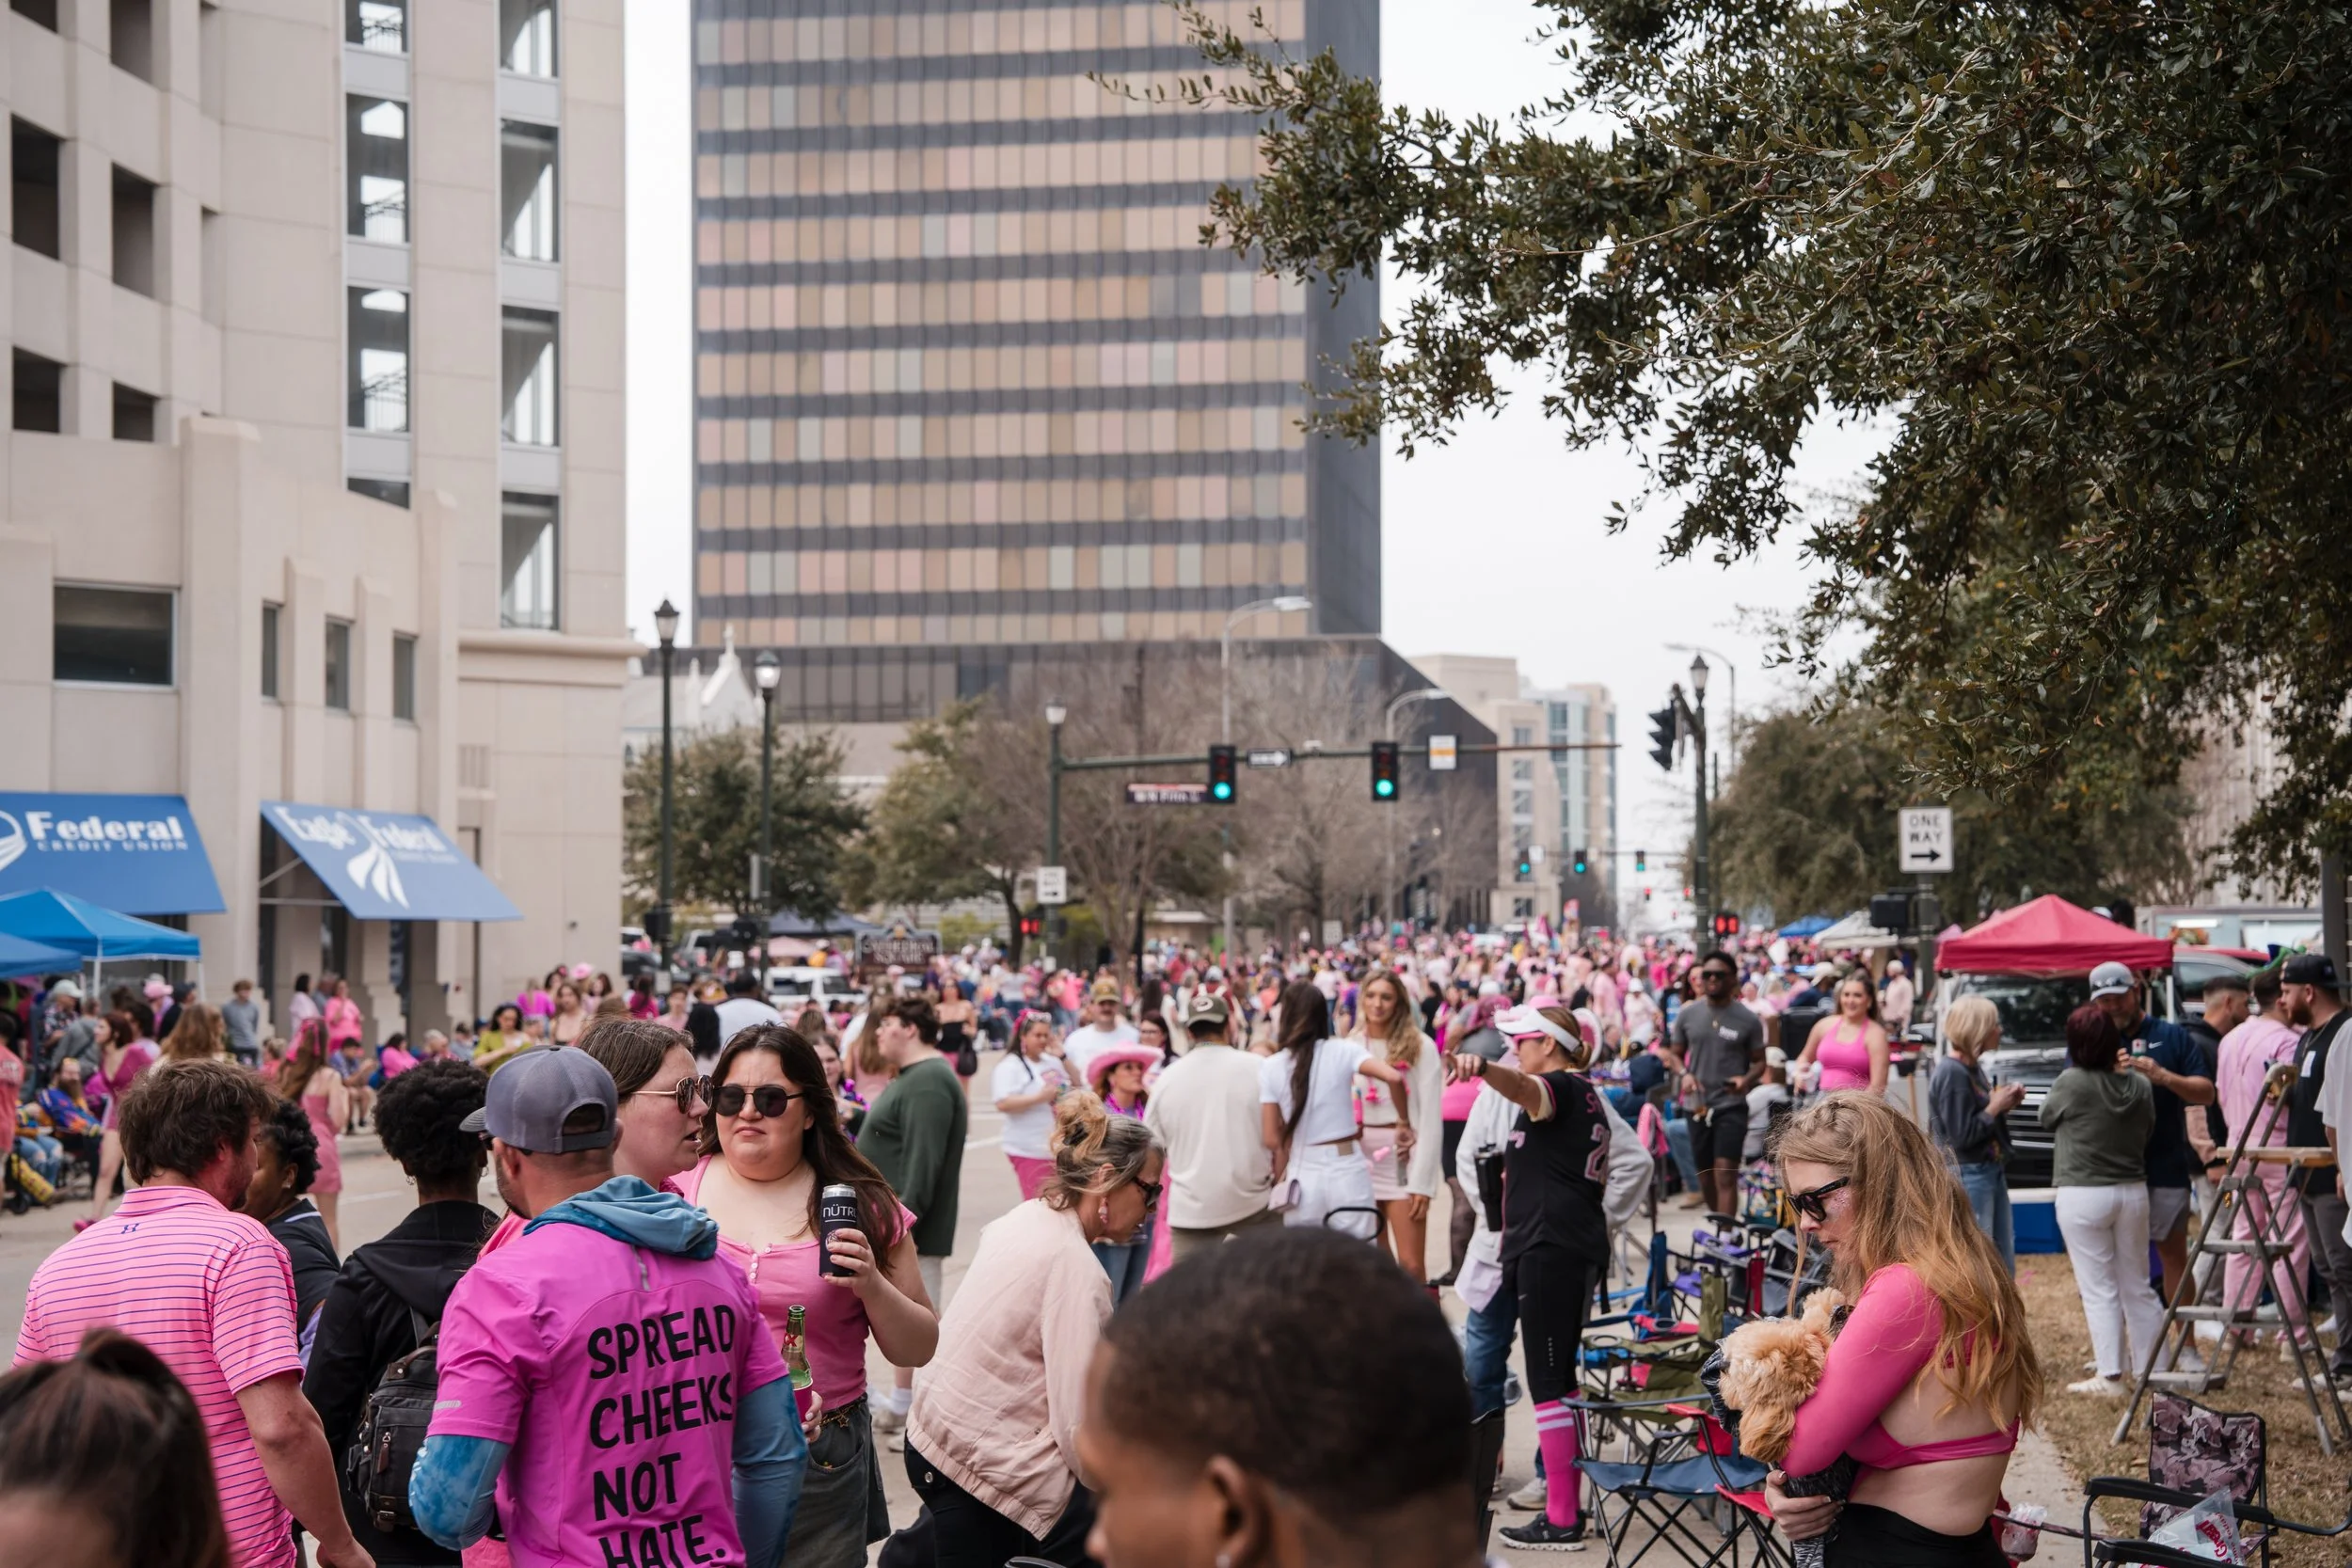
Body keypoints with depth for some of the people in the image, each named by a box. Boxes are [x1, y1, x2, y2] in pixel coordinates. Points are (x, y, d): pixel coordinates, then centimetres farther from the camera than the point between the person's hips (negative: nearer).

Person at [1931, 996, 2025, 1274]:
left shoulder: (1973, 1067, 11)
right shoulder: (1951, 1073, -18)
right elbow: (1962, 1135, -20)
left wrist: (2004, 1104, 3)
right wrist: (1995, 1107, -11)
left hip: (1991, 1171, 10)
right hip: (1968, 1176, -10)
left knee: (2004, 1264, 14)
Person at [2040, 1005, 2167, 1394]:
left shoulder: (2072, 1083, -15)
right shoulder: (2139, 1086, -1)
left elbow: (2047, 1119, 2)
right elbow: (2146, 1132, 12)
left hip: (2083, 1196, -5)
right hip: (2133, 1191, 5)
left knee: (2099, 1289, 0)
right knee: (2137, 1286, 14)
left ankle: (2111, 1376, 1)